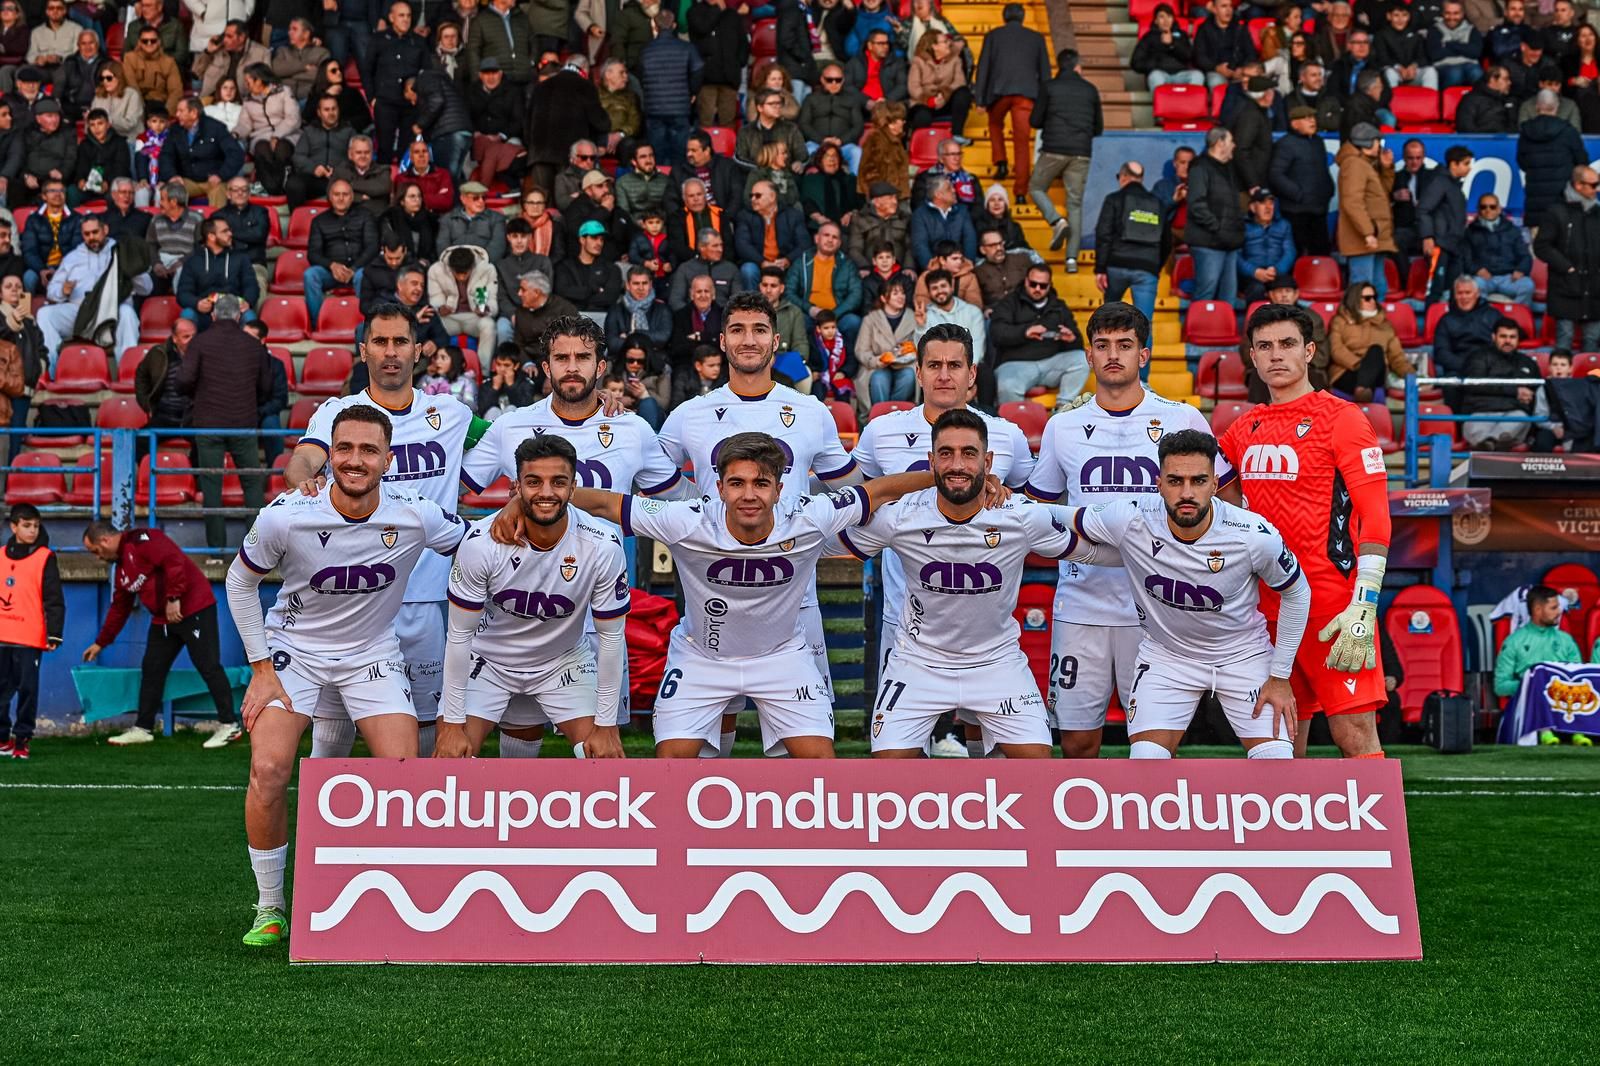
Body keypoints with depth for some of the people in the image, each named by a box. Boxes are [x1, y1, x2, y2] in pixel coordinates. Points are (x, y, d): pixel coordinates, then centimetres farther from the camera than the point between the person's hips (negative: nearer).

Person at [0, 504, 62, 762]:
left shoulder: (45, 558, -2)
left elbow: (54, 600, -4)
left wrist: (54, 634, -10)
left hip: (29, 639, -4)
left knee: (27, 689, -1)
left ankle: (22, 739, 7)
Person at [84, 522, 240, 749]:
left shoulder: (141, 540, -11)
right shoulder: (121, 567, 19)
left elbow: (174, 562, -24)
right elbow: (119, 608, 26)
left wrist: (174, 598, -24)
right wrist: (100, 642, 29)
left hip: (194, 610, -10)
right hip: (163, 620, 10)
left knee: (208, 666, -8)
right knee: (151, 670, 10)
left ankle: (229, 725, -3)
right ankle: (142, 729, 18)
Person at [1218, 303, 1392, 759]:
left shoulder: (1341, 418, -4)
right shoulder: (1244, 430, 12)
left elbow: (1375, 517, -10)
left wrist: (1363, 607, -18)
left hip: (1333, 608, -6)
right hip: (1266, 609, 6)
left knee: (1355, 736, -8)